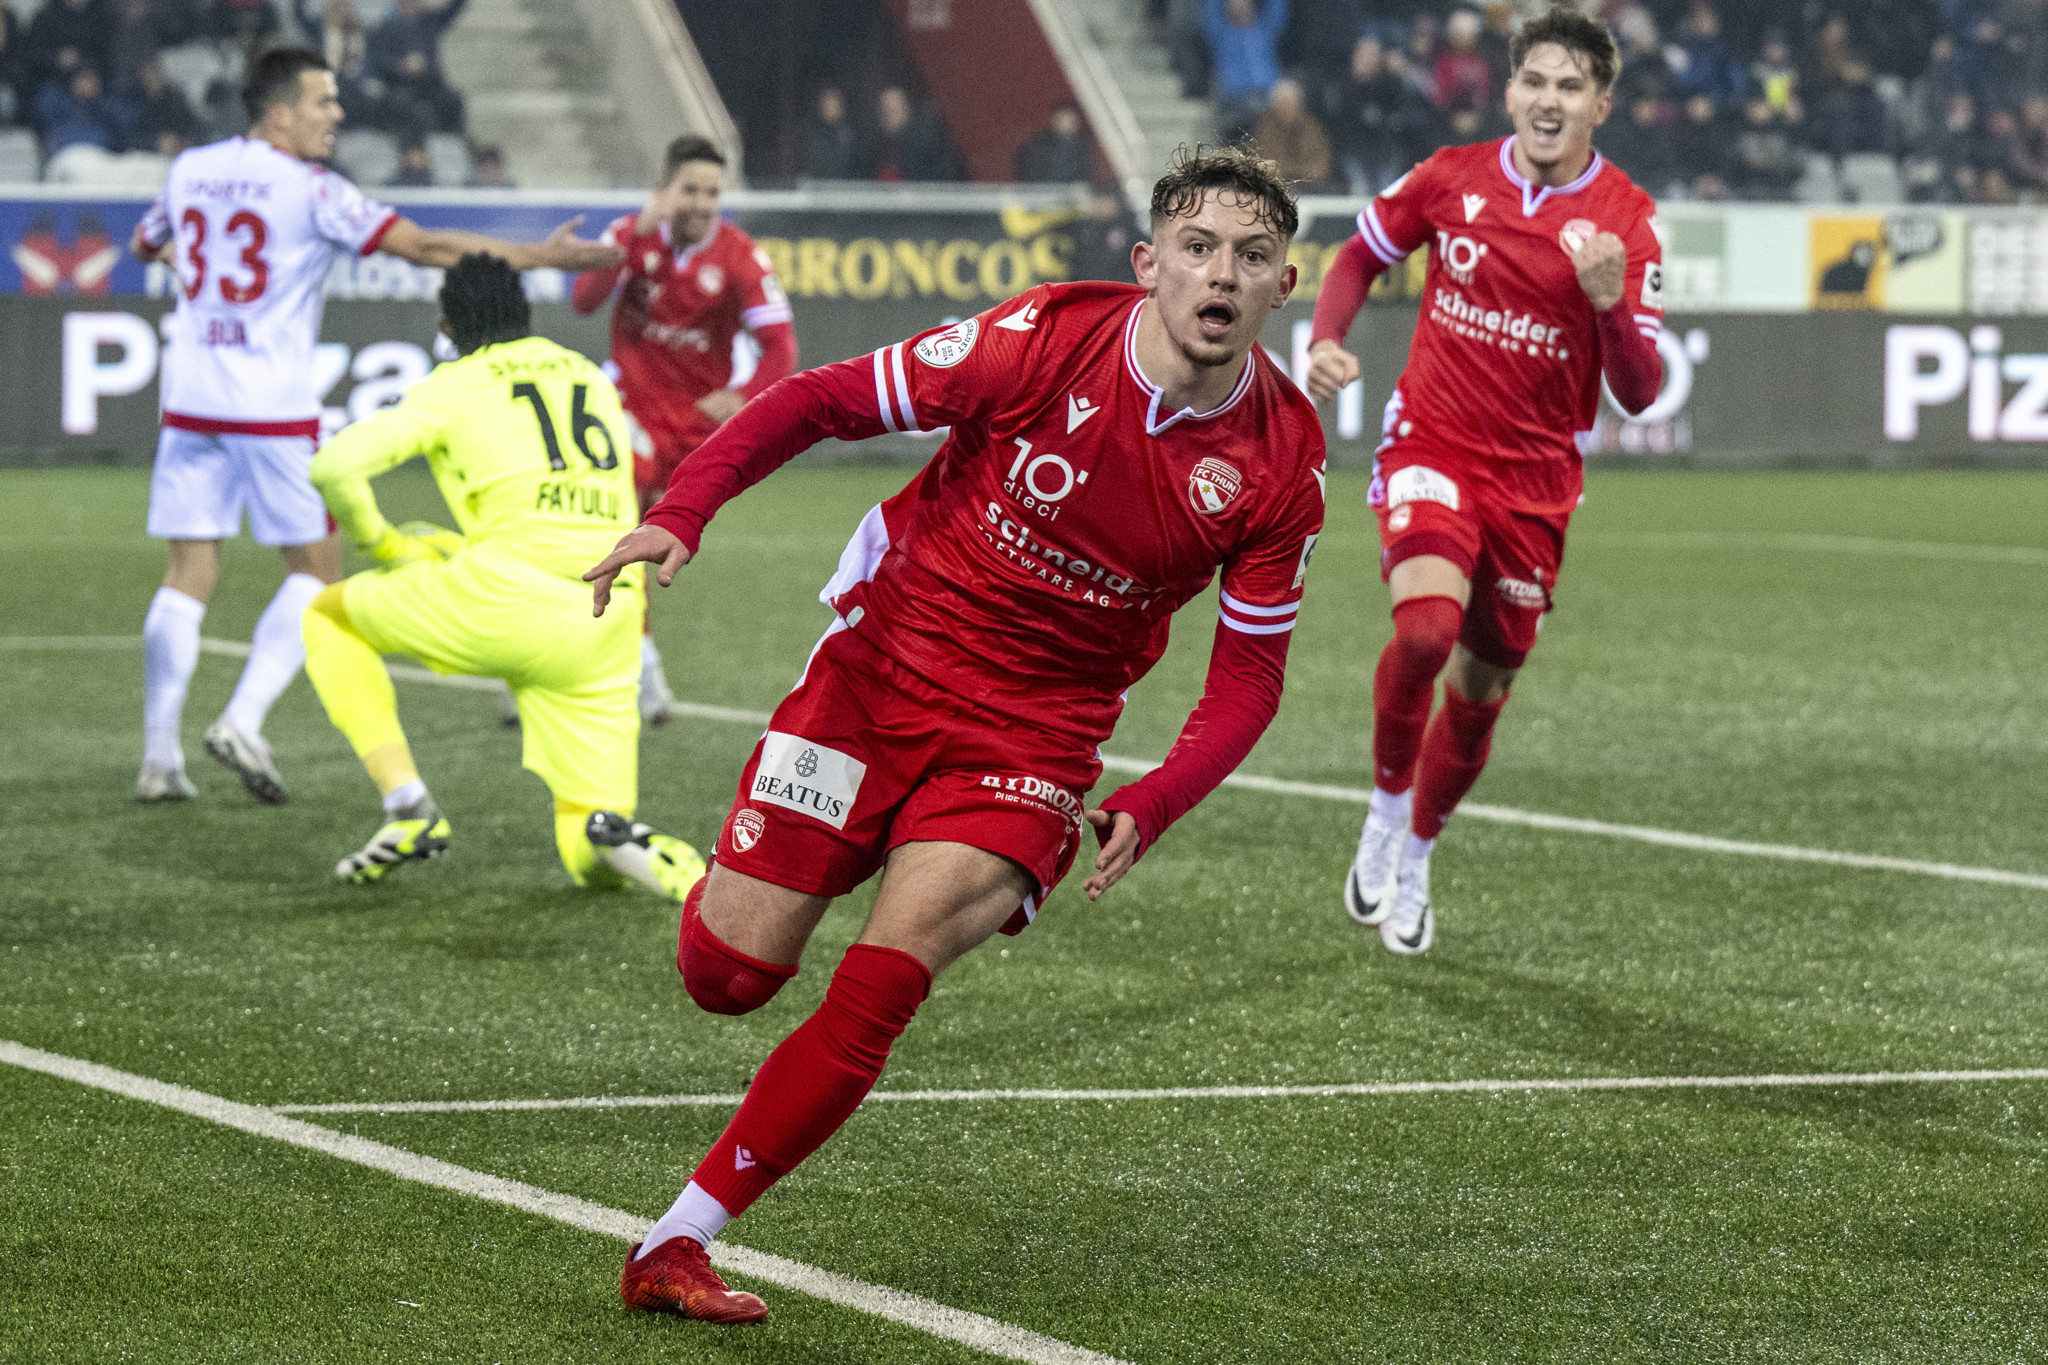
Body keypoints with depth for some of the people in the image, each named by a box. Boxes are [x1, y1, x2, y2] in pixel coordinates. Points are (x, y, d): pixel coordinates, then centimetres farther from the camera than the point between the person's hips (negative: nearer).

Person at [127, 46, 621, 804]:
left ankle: (160, 759, 2)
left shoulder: (189, 171, 8)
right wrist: (540, 257, -7)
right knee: (316, 568, 7)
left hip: (189, 401, 5)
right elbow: (422, 247, -11)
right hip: (273, 406, -5)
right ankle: (243, 720, -8)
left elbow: (144, 245, 27)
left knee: (190, 571, 7)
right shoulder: (310, 190, -9)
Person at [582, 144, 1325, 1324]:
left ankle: (677, 1243, -7)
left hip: (1036, 736, 0)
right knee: (726, 972, -5)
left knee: (879, 994, -19)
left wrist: (1146, 811, -16)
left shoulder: (1282, 462, -9)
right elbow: (822, 401, -7)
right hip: (885, 659, 0)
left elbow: (1249, 677, 0)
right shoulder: (1048, 338, -15)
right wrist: (682, 513, -21)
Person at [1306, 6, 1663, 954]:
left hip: (1534, 476, 1)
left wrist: (1610, 300, -29)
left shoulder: (1626, 220, -7)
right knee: (1426, 626, -28)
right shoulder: (1451, 179, -3)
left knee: (1481, 690, 10)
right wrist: (1326, 341, -1)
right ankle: (1385, 808, -3)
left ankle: (1412, 865, 35)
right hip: (1431, 442, -1)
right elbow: (1362, 254, 17)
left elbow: (1639, 393, -11)